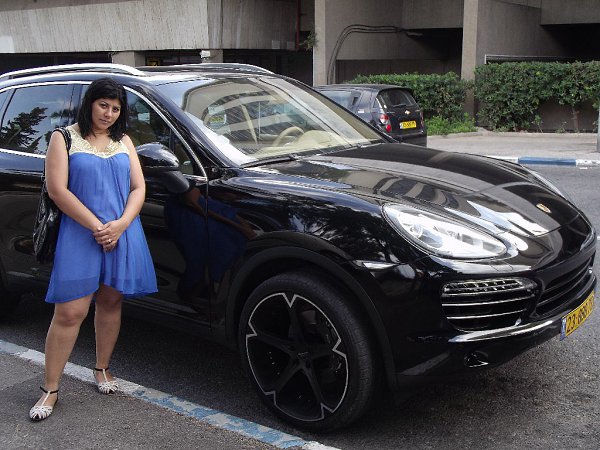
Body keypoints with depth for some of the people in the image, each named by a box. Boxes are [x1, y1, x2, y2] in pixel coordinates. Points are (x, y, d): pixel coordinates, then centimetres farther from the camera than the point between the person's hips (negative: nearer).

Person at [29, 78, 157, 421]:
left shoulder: (123, 142, 15)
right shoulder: (66, 139, 2)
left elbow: (138, 187, 9)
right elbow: (57, 190, -8)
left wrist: (120, 224, -9)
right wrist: (96, 226, -15)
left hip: (122, 234, 4)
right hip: (80, 235, -4)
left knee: (110, 302, 12)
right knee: (69, 313, -6)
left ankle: (102, 368, 29)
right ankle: (50, 389, 3)